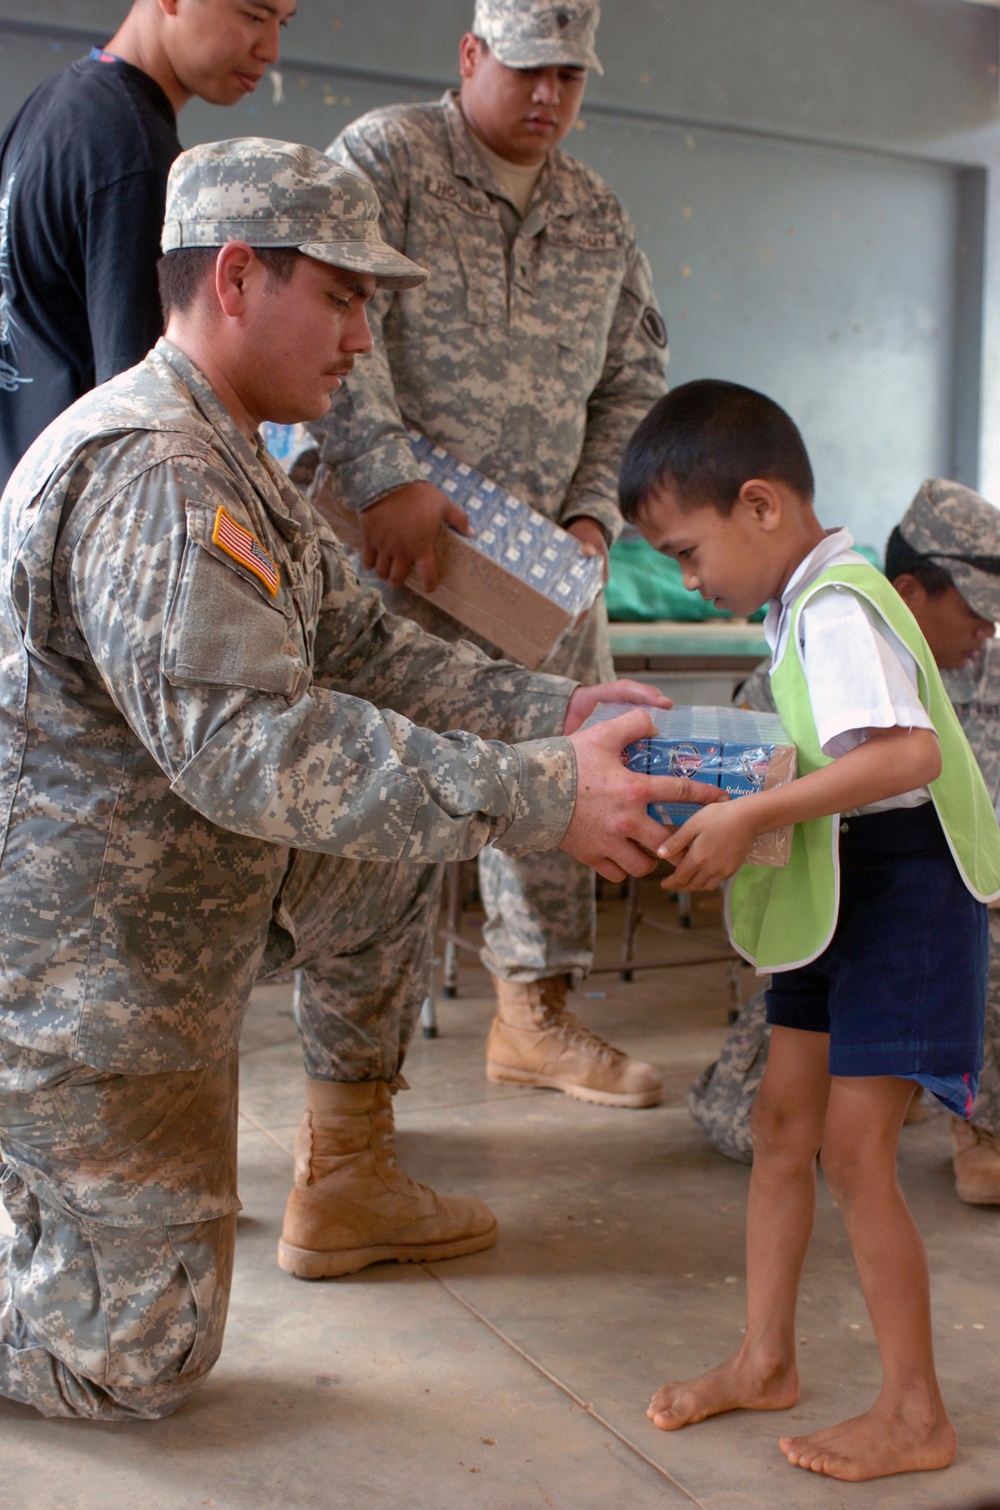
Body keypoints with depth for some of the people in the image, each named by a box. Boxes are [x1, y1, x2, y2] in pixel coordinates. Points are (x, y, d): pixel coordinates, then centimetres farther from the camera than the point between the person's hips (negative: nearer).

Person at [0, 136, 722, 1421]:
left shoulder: (228, 463, 9)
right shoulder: (148, 473, -27)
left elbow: (362, 649, 6)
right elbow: (249, 744, -37)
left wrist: (553, 713, -7)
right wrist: (541, 797, -35)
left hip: (170, 894, 10)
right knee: (139, 1361, 1)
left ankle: (348, 1183, 22)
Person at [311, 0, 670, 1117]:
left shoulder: (599, 215, 15)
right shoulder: (384, 157, -2)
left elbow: (633, 377, 18)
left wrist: (596, 512, 3)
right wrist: (388, 477, -26)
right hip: (393, 534, -5)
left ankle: (534, 1017, 20)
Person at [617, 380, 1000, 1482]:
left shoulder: (836, 610, -21)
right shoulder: (805, 605, 10)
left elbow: (908, 753, -35)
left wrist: (751, 817, -35)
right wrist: (740, 817, 6)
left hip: (901, 893, -10)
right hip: (834, 894, 10)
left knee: (853, 1151, -5)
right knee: (781, 1121, 11)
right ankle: (765, 1360, 25)